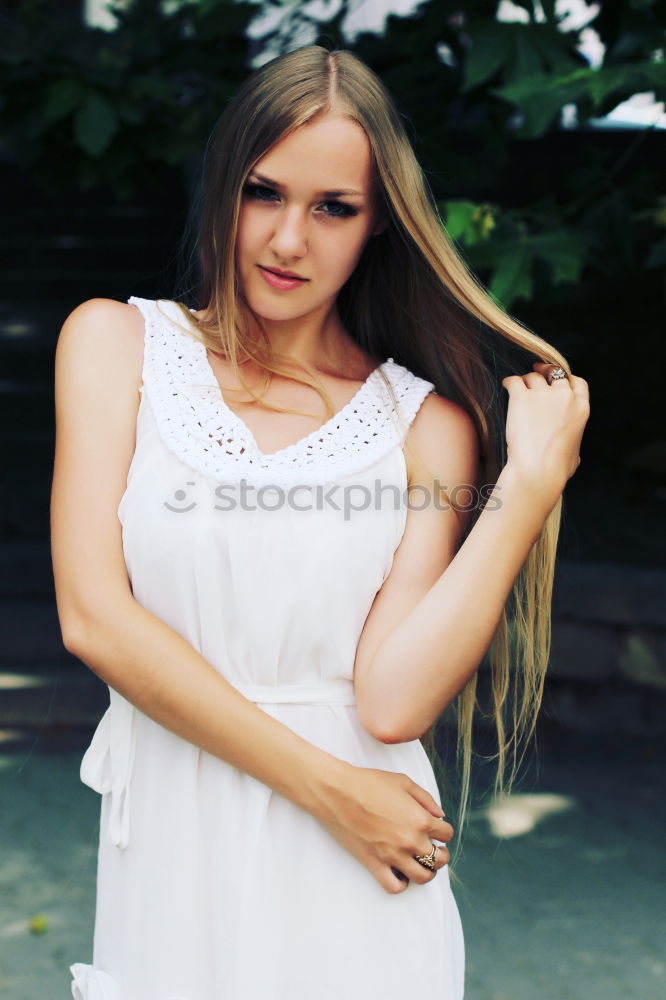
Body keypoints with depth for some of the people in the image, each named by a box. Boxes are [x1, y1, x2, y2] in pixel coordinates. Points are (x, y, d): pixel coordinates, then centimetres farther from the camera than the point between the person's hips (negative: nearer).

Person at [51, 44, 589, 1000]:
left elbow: (394, 700, -11)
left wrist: (533, 476, -11)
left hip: (355, 887, 0)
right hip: (173, 860, 0)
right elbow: (94, 617, -10)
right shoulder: (117, 341, 1)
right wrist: (323, 784, -13)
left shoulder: (430, 422, 1)